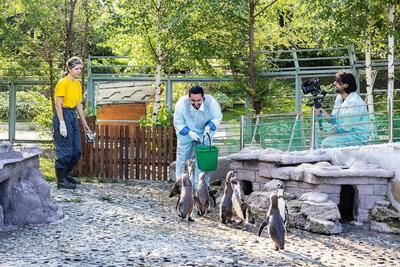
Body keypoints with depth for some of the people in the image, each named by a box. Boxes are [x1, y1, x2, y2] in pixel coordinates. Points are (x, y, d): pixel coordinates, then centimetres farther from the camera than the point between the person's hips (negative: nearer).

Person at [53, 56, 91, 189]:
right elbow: (58, 104, -15)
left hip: (73, 116, 9)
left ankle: (66, 174, 26)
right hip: (63, 115, -9)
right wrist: (62, 123, -21)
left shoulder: (78, 84, 13)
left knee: (76, 150, 11)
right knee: (65, 150, -7)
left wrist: (84, 123, 17)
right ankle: (61, 181, 0)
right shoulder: (63, 83, -12)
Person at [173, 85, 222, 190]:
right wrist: (189, 132, -31)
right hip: (185, 133, 0)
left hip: (203, 133, 0)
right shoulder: (181, 104, -30)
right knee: (182, 159, 6)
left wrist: (209, 126, -29)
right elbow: (178, 123, -17)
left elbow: (217, 117, -11)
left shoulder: (211, 102, -30)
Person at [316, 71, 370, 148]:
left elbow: (346, 128, -21)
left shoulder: (354, 102, -19)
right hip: (344, 133, 9)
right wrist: (327, 116, -7)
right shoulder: (339, 98, 8)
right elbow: (335, 121, 12)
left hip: (358, 137, -9)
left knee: (327, 142, -25)